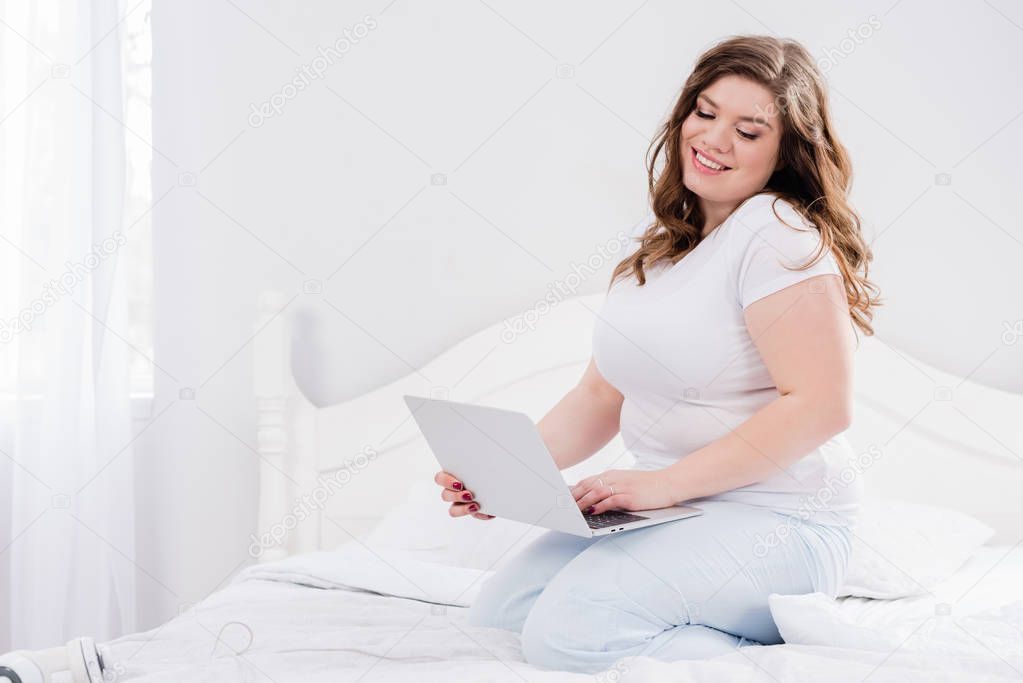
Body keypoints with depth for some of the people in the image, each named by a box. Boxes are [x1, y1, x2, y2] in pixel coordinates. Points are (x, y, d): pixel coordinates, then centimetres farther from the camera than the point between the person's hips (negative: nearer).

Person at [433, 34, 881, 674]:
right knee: (498, 611, 4)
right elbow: (602, 394, 15)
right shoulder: (660, 248, 14)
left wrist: (664, 483, -21)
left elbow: (821, 406, -22)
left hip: (775, 522, -9)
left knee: (569, 630, -25)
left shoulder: (778, 234, -13)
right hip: (673, 510, 10)